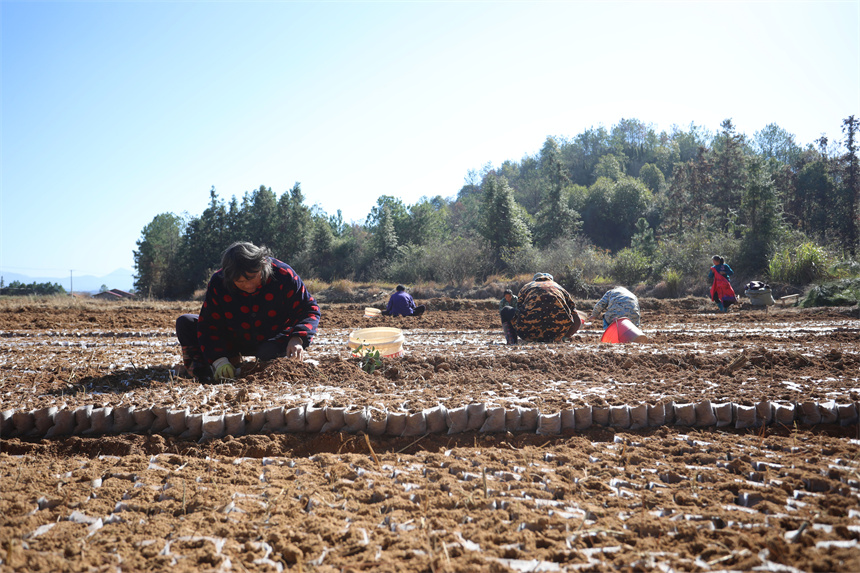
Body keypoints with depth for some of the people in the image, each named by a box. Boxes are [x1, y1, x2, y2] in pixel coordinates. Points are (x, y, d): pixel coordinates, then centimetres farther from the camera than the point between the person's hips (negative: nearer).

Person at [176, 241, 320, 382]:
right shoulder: (218, 283, -18)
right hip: (233, 342, 2)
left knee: (269, 353, -38)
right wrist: (218, 359, -28)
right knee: (185, 323, -12)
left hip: (273, 340, -2)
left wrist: (297, 338, -37)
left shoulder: (283, 275, -24)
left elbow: (309, 309, -18)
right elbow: (209, 324, -14)